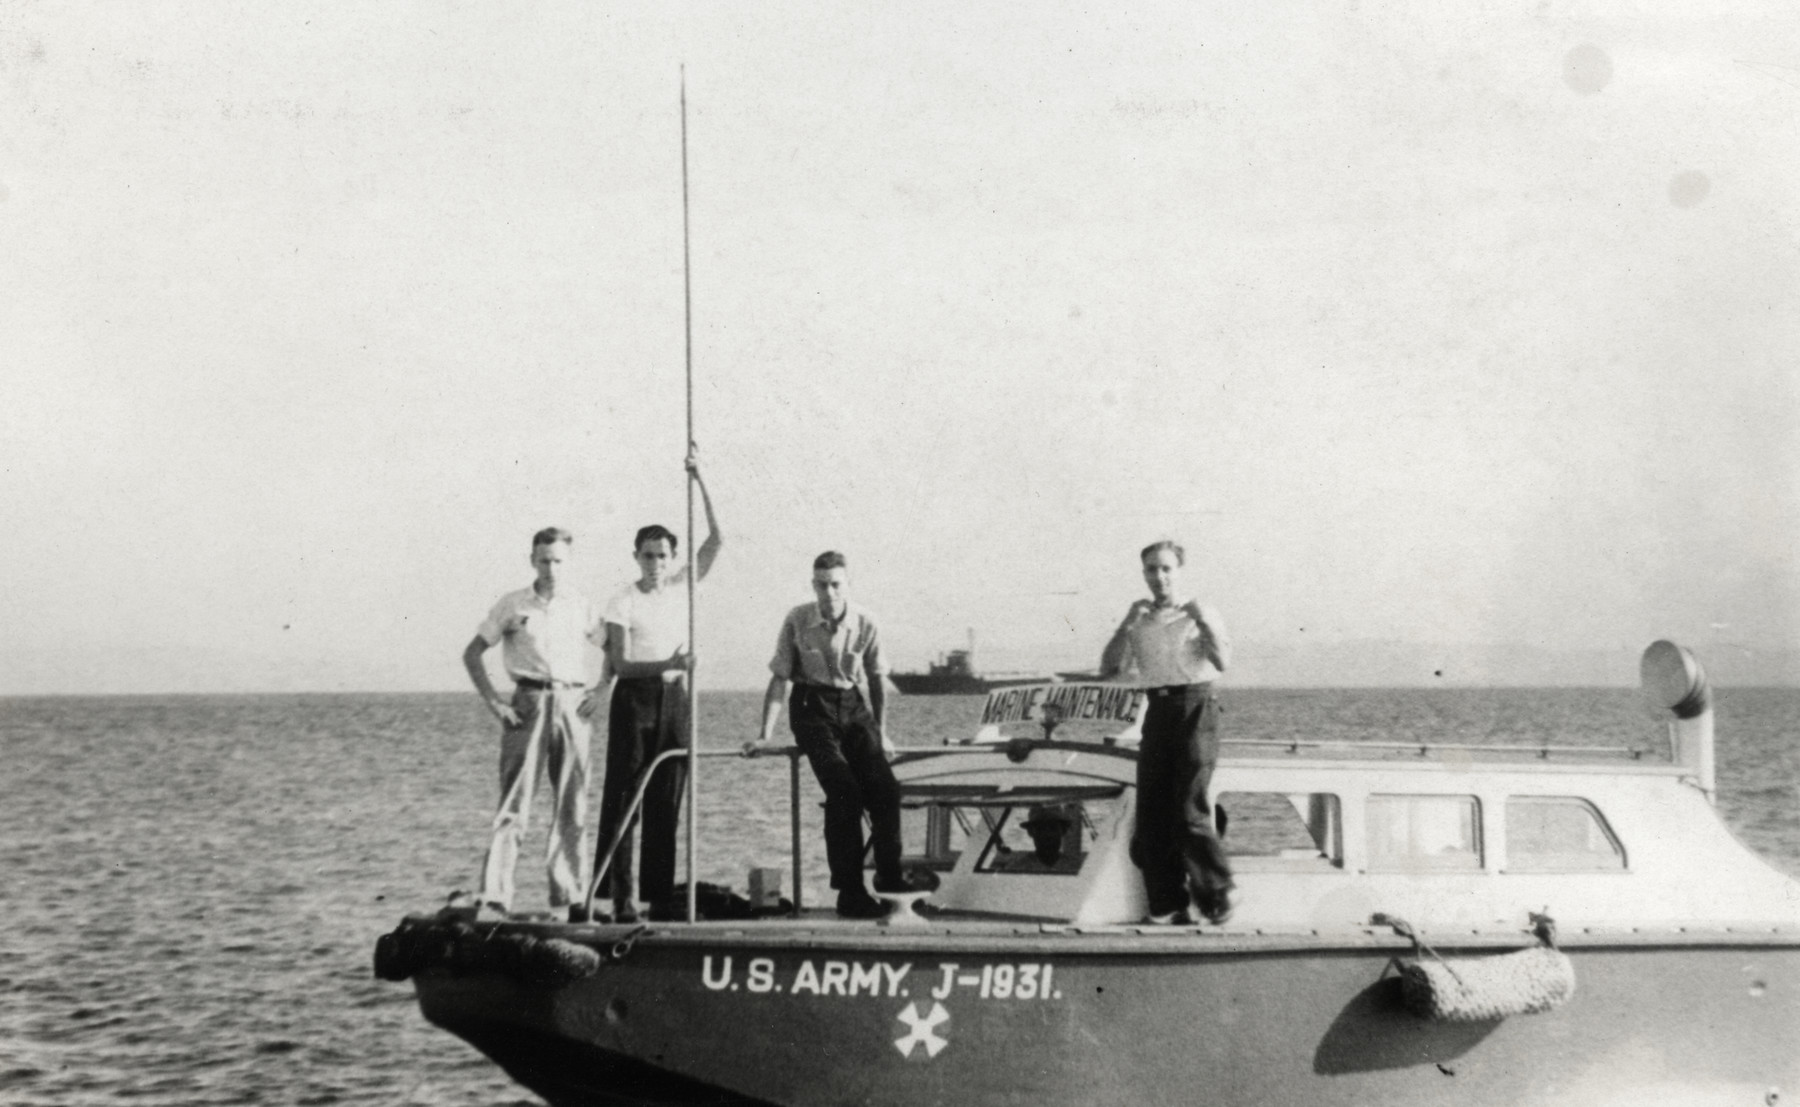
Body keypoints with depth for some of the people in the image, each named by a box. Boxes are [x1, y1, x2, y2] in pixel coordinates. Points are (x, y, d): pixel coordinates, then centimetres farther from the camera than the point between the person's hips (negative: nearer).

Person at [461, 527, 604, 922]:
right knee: (514, 802, -7)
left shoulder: (581, 607, 10)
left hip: (571, 706, 3)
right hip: (527, 706, -3)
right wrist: (493, 702, -2)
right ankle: (494, 896, -9)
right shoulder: (513, 605, 4)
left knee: (572, 805, 5)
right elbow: (472, 653, 7)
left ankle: (571, 894, 14)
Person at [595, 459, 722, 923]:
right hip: (635, 697, -4)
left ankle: (660, 894, 10)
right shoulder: (624, 602, -5)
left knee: (666, 802, 6)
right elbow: (620, 663, -12)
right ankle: (620, 895, -7)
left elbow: (717, 539, 2)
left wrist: (701, 483, -6)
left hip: (674, 698, 4)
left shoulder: (681, 587, 7)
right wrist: (669, 663, -25)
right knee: (623, 798, -5)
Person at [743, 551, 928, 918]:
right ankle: (849, 892, -15)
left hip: (854, 708, 3)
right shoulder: (797, 621, -9)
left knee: (885, 788, -15)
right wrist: (765, 734, -6)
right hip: (812, 708, -3)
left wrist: (881, 734, 10)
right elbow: (781, 678, -2)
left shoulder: (864, 624, -4)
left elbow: (877, 680, 9)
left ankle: (889, 874, 3)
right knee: (844, 791, -21)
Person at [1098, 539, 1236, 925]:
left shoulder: (1201, 614, 6)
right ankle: (1168, 904, 6)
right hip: (1158, 712, 4)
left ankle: (1217, 896, 1)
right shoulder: (1140, 621, 16)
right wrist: (1127, 625, -3)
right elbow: (1109, 669, 6)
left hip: (1195, 708, -4)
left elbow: (1223, 662, -8)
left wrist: (1202, 622, -16)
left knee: (1188, 810, -13)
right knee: (1151, 811, -1)